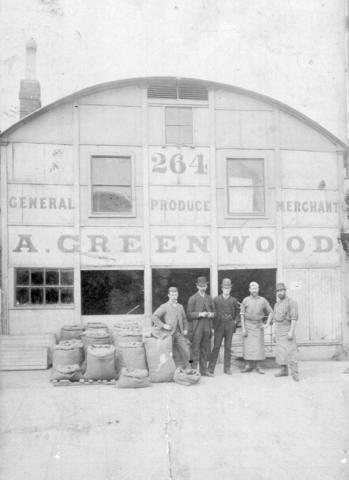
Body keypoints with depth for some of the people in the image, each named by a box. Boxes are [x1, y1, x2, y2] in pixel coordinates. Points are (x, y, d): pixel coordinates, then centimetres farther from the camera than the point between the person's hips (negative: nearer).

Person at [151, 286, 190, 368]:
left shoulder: (180, 306, 17)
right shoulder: (164, 306, 0)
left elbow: (184, 319, 27)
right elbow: (154, 317, -7)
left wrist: (185, 329, 12)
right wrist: (163, 325, -16)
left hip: (179, 333, 5)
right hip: (169, 333, -4)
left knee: (186, 352, -3)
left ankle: (187, 369, 8)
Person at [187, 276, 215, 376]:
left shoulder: (209, 298, 15)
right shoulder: (193, 299, 0)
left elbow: (213, 312, 18)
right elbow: (189, 314, -6)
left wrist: (211, 314, -4)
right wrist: (200, 314, -18)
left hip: (207, 327, 5)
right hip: (196, 328, -5)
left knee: (205, 350, 8)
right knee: (195, 349, -5)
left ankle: (204, 370, 16)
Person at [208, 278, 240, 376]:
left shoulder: (233, 300, 7)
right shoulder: (216, 299, 2)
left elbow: (237, 311, 18)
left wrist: (235, 321, 6)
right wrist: (214, 323, -1)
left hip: (230, 326, 2)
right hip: (219, 326, -2)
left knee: (228, 347, 5)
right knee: (216, 347, -5)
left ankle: (227, 368, 11)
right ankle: (211, 368, -1)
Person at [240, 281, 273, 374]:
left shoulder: (263, 300, 2)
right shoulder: (246, 300, 1)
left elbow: (270, 312, 8)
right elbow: (242, 315, -1)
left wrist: (267, 324, -4)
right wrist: (243, 328, -8)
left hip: (258, 325, 0)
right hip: (248, 325, 0)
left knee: (259, 345, -1)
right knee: (248, 345, -1)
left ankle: (258, 366, 6)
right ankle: (249, 366, 7)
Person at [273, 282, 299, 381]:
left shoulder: (291, 302, -9)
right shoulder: (277, 304, 15)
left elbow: (294, 318, -16)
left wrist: (291, 331, -24)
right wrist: (275, 334, 16)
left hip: (287, 330, -7)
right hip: (278, 331, 7)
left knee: (290, 351, -11)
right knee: (280, 351, 8)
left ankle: (295, 373, -9)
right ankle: (283, 370, 17)